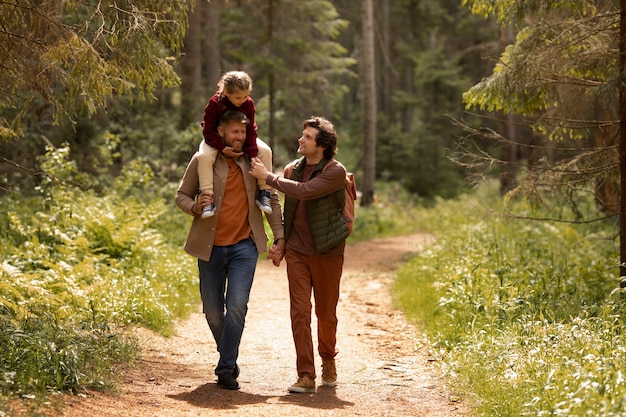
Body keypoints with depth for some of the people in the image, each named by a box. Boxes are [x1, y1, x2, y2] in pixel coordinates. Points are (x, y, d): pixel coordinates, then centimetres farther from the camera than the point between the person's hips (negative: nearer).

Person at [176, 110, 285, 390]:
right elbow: (182, 195, 5)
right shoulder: (201, 161, -2)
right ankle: (228, 355, 33)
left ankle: (226, 368, -4)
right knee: (212, 311, 8)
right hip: (210, 247, 0)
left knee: (236, 307, -13)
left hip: (243, 246, 0)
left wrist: (279, 237, 4)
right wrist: (194, 207, -18)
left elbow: (272, 199, 10)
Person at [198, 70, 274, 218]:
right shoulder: (214, 103, -25)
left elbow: (250, 131, -12)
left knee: (265, 151, -18)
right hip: (217, 139, -3)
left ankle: (264, 192, -9)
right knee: (205, 156, -35)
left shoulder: (248, 103, -16)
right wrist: (222, 148, -35)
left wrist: (252, 155, -22)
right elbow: (208, 131, -21)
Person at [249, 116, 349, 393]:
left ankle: (328, 360, 34)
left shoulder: (335, 172, -13)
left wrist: (267, 176, -18)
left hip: (326, 252, -4)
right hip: (296, 252, 4)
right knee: (300, 312, -5)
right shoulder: (292, 169, 7)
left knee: (326, 313, 8)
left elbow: (303, 192, -27)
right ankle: (306, 376, -4)